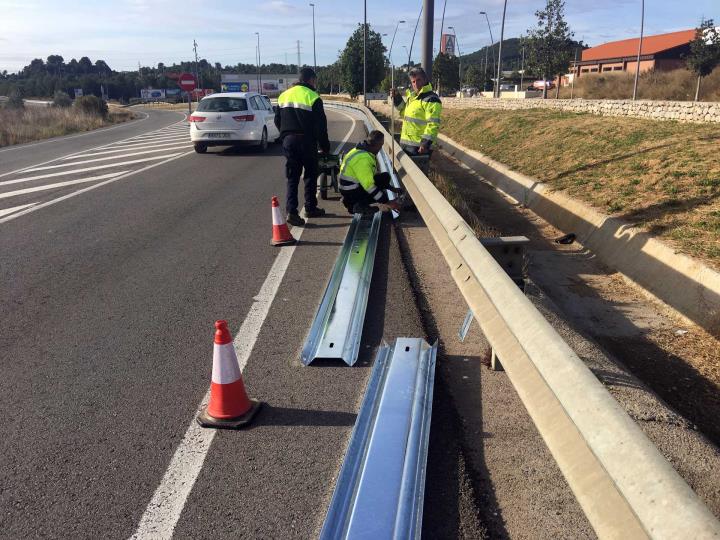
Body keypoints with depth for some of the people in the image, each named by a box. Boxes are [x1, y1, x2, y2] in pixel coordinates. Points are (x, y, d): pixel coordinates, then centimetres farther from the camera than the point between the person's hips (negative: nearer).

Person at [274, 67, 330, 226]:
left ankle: (291, 211, -6)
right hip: (306, 141, -4)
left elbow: (277, 121, 15)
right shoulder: (313, 97, -9)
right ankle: (310, 208, 19)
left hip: (288, 141, 5)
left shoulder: (284, 95, 10)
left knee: (292, 177, 6)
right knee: (311, 175, 12)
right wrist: (325, 146, 0)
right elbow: (321, 125, -8)